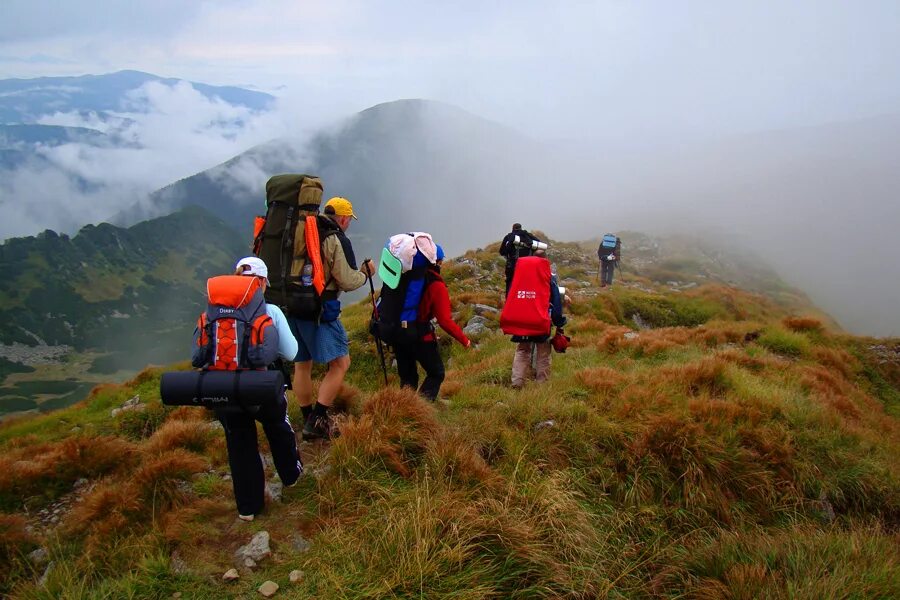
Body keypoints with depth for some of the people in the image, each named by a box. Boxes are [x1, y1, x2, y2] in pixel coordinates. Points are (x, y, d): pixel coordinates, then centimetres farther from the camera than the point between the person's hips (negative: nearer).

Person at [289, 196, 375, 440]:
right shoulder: (338, 240, -8)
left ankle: (308, 420, 26)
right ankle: (317, 421, -5)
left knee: (301, 364, 15)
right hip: (319, 310, -8)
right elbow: (347, 282, -10)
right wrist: (365, 273, 8)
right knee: (340, 363, 0)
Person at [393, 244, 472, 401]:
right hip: (420, 336, -6)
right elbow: (445, 321, -15)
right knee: (436, 374, 12)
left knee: (407, 376, 20)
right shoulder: (437, 286, -14)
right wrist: (464, 340, -5)